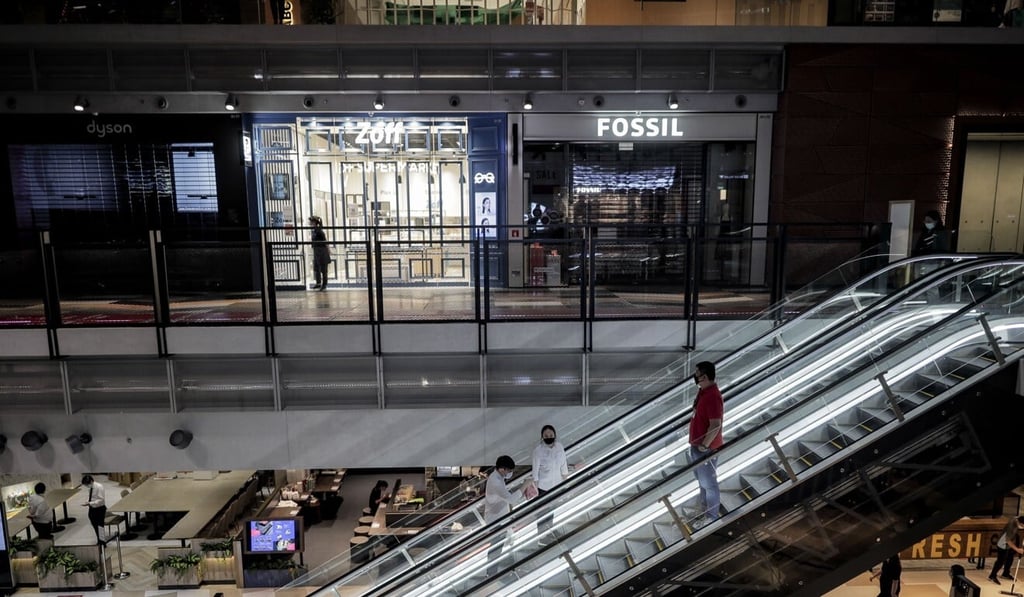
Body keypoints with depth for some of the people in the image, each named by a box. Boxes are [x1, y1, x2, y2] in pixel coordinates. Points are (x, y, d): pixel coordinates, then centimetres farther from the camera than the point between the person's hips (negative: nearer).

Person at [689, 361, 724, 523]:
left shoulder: (713, 396, -25)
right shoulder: (703, 391, 6)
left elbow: (715, 425, -27)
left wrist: (704, 446, -20)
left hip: (706, 449, -10)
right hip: (696, 445, 10)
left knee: (709, 483, 5)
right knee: (702, 481, 21)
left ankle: (711, 518, 18)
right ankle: (705, 511, 36)